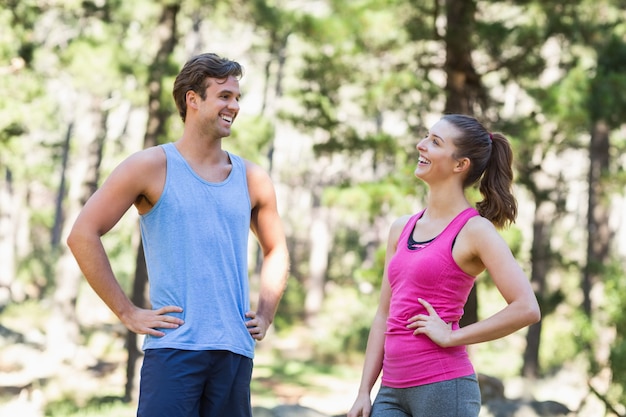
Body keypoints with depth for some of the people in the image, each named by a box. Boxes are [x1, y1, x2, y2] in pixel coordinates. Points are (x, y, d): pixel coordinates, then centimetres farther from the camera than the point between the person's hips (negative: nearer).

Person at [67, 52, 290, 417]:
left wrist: (265, 316, 13)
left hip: (235, 352, 4)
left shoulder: (252, 179, 13)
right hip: (174, 347, -4)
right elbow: (83, 235, -2)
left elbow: (276, 250, 28)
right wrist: (127, 313, -6)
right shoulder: (153, 166, 1)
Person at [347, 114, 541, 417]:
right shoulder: (401, 228, 13)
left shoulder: (474, 230, -6)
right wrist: (364, 392, 11)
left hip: (443, 386, -7)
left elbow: (527, 309, -16)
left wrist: (450, 336, -12)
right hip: (392, 391, 7)